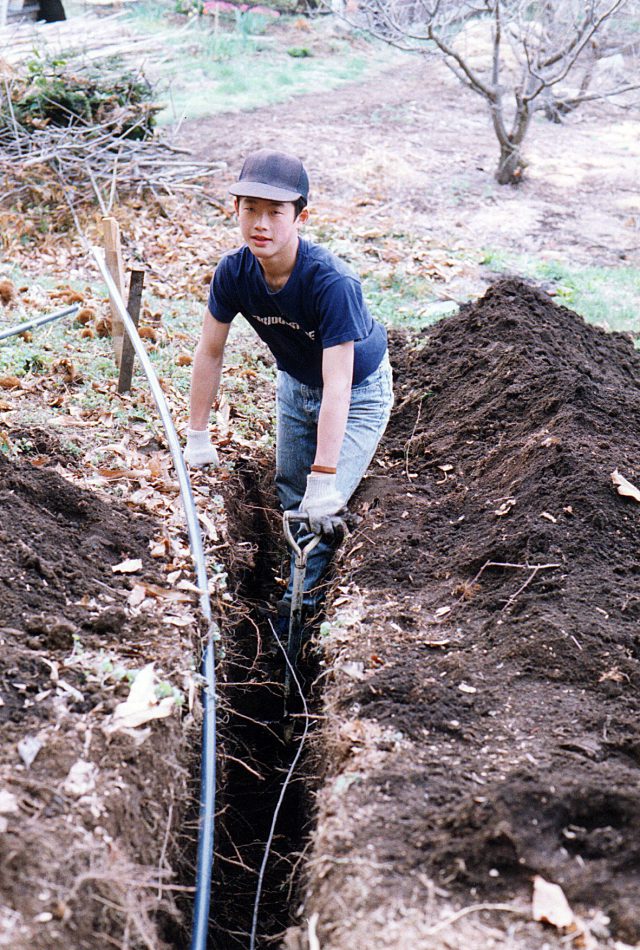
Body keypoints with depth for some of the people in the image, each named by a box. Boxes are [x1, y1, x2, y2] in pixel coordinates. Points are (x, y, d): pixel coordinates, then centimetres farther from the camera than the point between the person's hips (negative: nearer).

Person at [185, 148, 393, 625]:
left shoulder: (333, 282, -38)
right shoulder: (234, 272, -22)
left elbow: (337, 386, -39)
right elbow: (210, 352, -9)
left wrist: (323, 481, -40)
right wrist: (198, 435, -5)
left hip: (359, 393, -5)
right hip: (295, 384, 5)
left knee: (323, 509, -11)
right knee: (291, 496, 16)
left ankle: (302, 601, 14)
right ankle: (307, 577, 42)